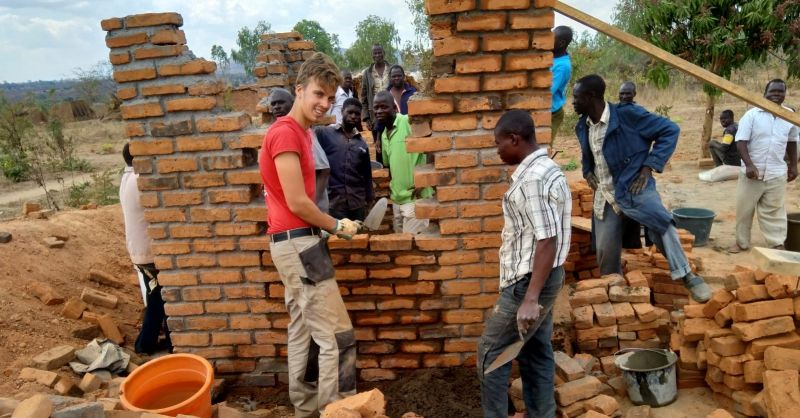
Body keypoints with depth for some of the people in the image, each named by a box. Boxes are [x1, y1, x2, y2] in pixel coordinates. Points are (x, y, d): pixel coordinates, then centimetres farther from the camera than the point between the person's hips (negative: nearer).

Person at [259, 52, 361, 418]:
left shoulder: (298, 131, 15)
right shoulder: (286, 132, -16)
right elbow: (297, 202, -19)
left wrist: (326, 226, 7)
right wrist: (337, 227, -7)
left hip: (294, 242, 10)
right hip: (298, 243, -10)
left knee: (302, 331, 17)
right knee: (337, 336, -5)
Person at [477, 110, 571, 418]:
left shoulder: (533, 179, -22)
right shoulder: (545, 169, 11)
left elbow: (547, 242, -26)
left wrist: (530, 299, -26)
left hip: (529, 281, -10)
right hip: (540, 278, 10)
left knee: (491, 353, 2)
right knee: (536, 354, 17)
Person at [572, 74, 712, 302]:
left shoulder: (627, 114, -14)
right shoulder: (582, 127, 7)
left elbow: (670, 130, -10)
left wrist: (649, 167, -16)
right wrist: (587, 172, 8)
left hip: (632, 186, -6)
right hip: (604, 196, 6)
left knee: (660, 221, -34)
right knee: (605, 252, 9)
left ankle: (687, 276, -20)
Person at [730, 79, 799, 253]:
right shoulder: (752, 114, -7)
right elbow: (741, 141, -12)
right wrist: (749, 164, -21)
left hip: (776, 173, 2)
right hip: (752, 171, -2)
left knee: (774, 211, 8)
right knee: (744, 209, 6)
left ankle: (777, 244, 15)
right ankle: (742, 242, 19)